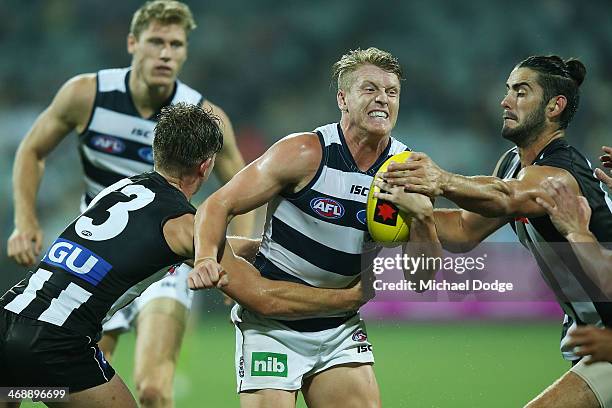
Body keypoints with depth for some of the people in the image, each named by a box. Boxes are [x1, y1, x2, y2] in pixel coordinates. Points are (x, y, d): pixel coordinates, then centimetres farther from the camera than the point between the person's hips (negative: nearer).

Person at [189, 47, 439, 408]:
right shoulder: (305, 153, -16)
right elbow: (218, 206, -12)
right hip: (271, 323, -4)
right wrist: (206, 258, -31)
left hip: (340, 327, 4)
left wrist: (423, 216, -21)